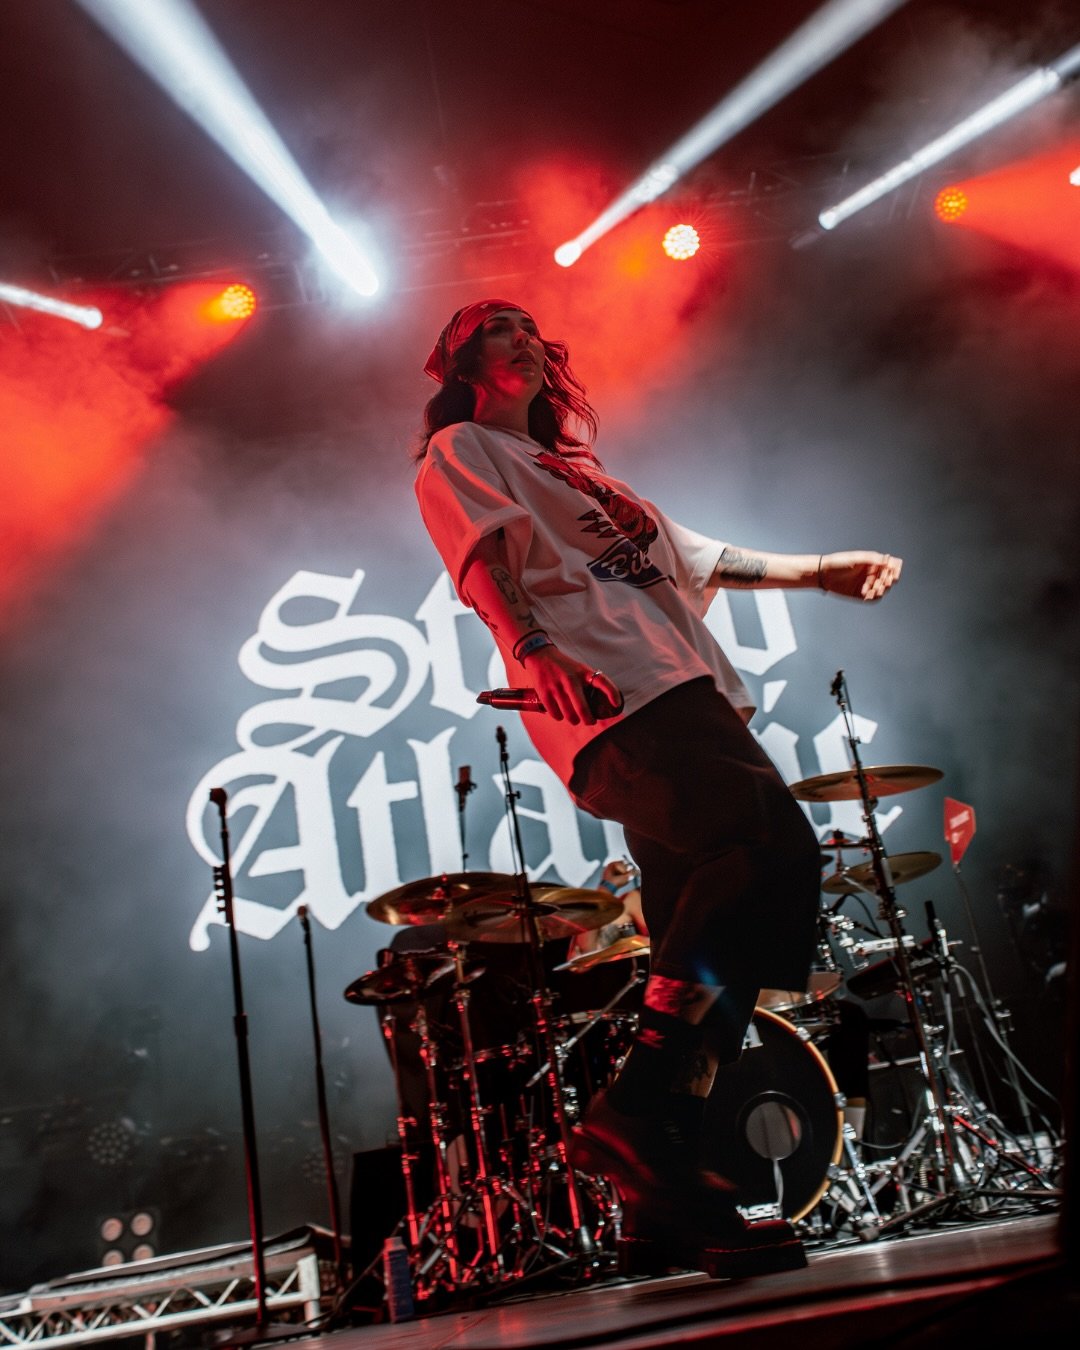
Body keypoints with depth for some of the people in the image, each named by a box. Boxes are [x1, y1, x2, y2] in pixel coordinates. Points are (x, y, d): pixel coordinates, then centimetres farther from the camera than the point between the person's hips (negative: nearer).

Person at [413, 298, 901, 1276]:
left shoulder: (575, 466, 37)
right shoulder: (457, 452, 15)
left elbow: (688, 555, 36)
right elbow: (481, 555, -6)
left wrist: (817, 570, 28)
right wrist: (533, 646, -25)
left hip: (683, 688, 8)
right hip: (613, 694, -8)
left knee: (704, 952, 0)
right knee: (773, 844, -28)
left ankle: (669, 1200, 4)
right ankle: (639, 1104, -27)